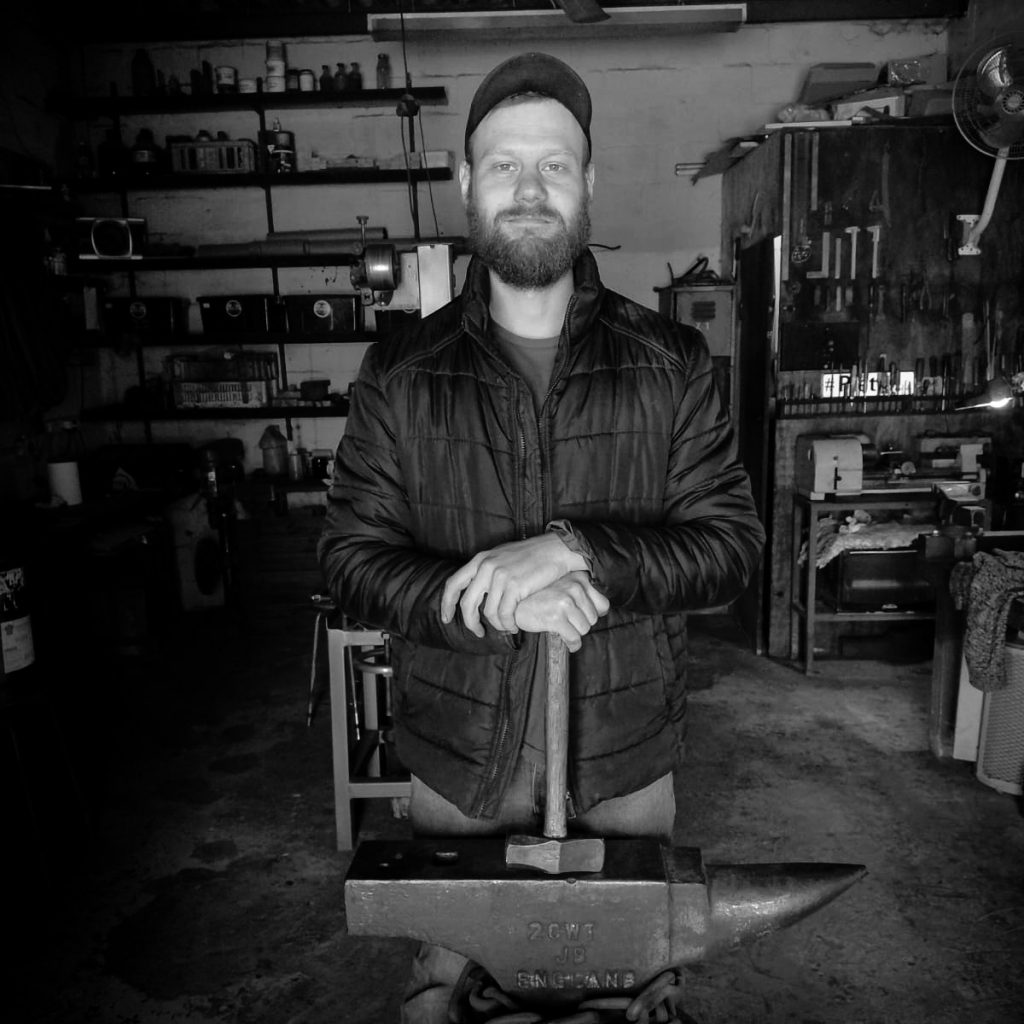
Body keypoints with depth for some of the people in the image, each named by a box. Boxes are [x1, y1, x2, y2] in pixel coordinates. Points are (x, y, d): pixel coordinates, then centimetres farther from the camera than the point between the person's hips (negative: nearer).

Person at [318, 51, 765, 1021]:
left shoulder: (670, 361, -5)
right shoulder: (399, 373, -5)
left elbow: (732, 540, -9)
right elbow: (350, 557, -7)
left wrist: (575, 550, -25)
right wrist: (497, 600, -24)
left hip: (627, 753, 1)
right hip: (457, 757, 0)